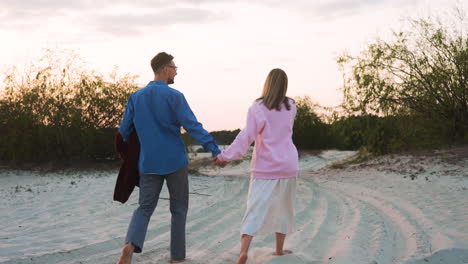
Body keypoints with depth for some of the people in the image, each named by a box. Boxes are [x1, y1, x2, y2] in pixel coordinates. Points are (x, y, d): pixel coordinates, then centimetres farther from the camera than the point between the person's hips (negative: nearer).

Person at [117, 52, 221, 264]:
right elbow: (193, 127, -18)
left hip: (149, 163, 4)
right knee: (179, 208, 11)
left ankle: (131, 244, -19)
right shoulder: (174, 96, -10)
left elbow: (124, 131, 9)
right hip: (175, 161, -3)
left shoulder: (136, 97, 5)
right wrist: (215, 150, -19)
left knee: (145, 207, 7)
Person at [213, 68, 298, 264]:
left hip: (265, 167, -3)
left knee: (255, 207, -6)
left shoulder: (258, 108, -9)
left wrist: (225, 156, -13)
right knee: (283, 207, 15)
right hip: (288, 165, 3)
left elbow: (246, 137, -15)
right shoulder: (290, 107, 4)